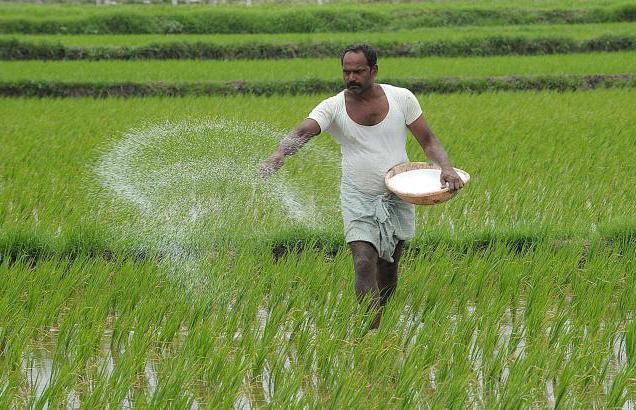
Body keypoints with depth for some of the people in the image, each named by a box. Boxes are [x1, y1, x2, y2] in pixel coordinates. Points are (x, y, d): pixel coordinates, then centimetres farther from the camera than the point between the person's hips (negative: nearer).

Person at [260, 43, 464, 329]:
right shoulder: (333, 107, -8)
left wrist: (446, 168, -17)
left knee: (388, 272, 13)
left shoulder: (401, 98, -4)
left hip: (397, 198, 2)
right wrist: (278, 155, -46)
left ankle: (376, 323, 33)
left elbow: (427, 140, 1)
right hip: (357, 200, -2)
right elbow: (303, 132, -25)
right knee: (364, 265, -18)